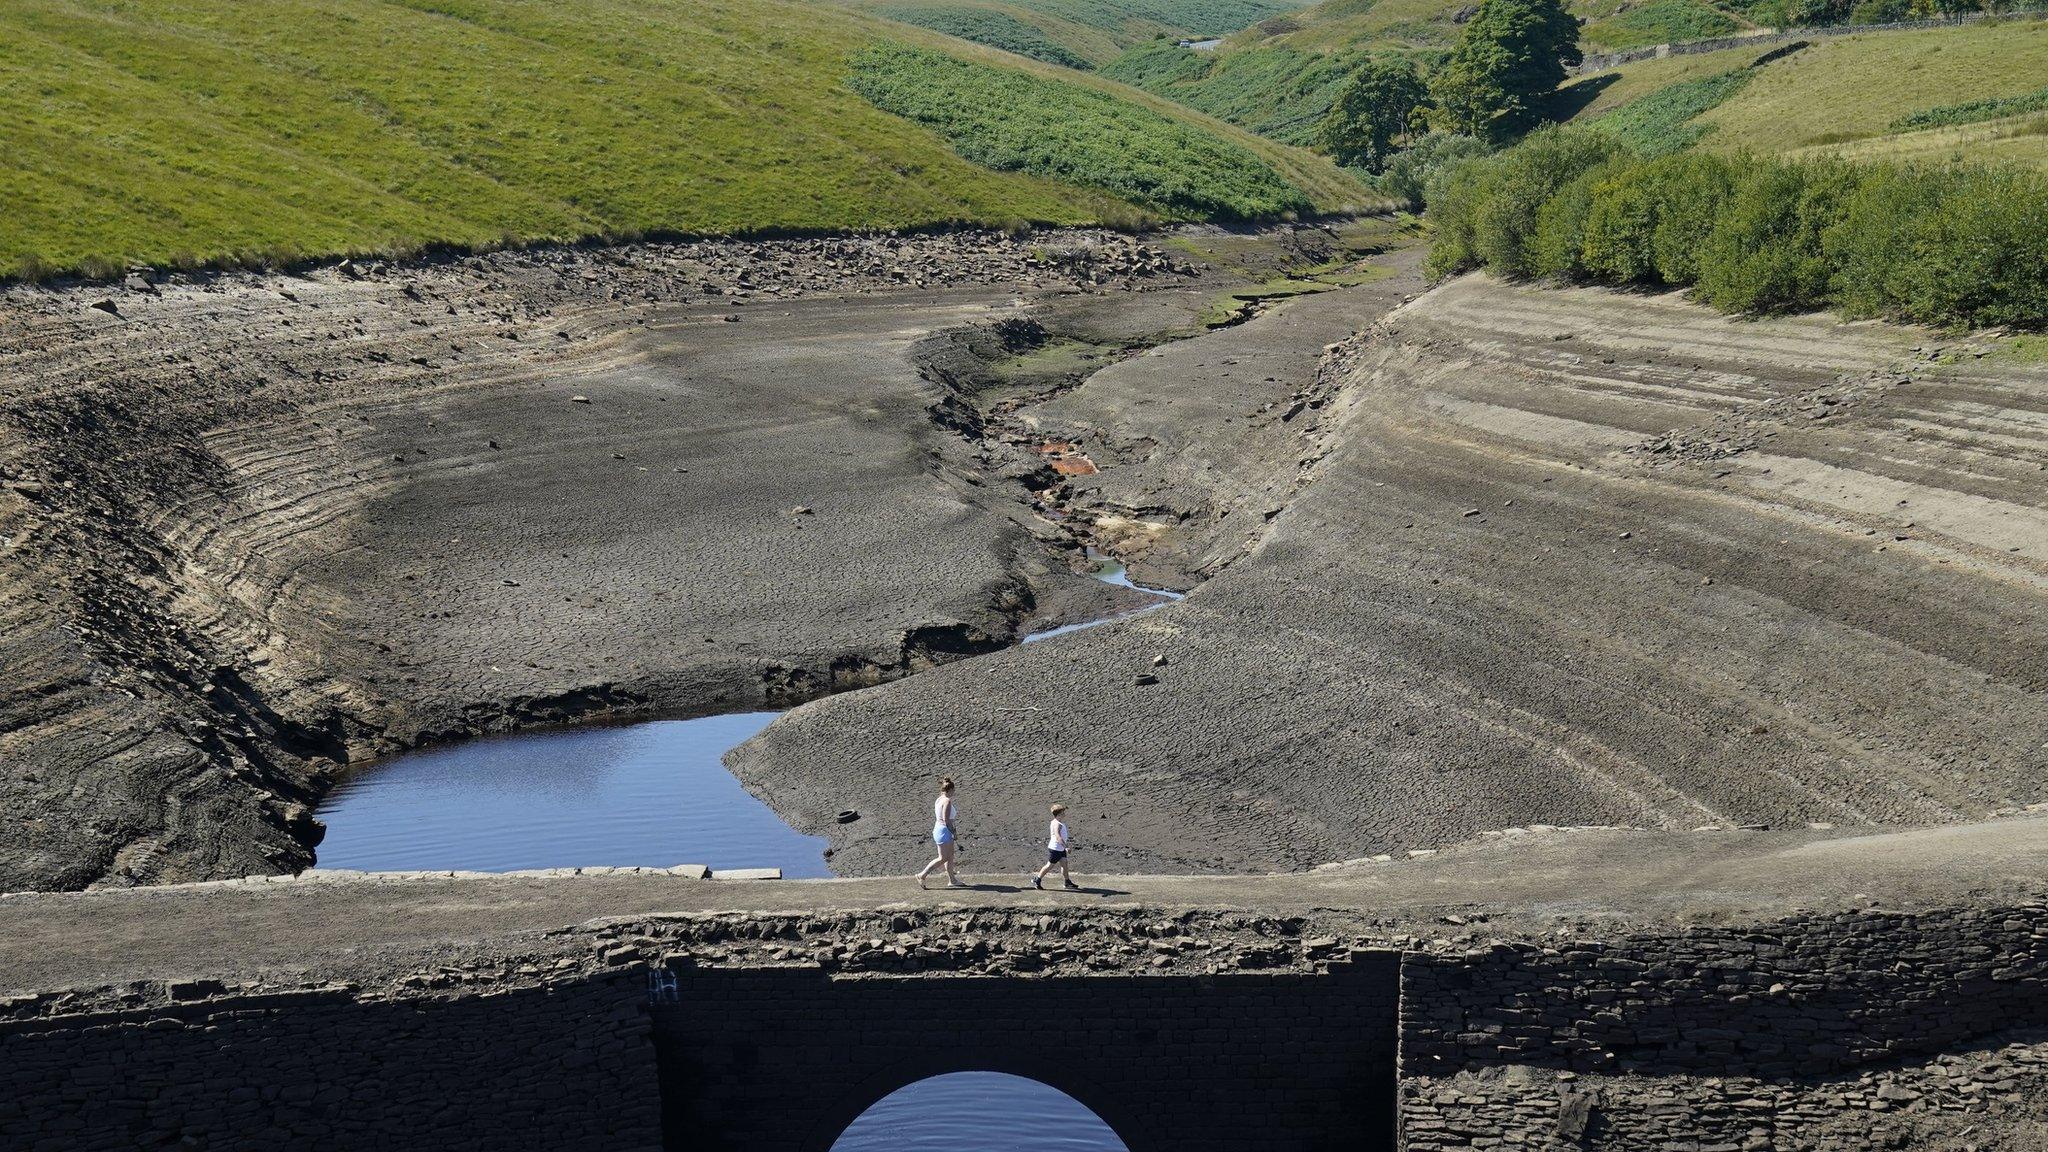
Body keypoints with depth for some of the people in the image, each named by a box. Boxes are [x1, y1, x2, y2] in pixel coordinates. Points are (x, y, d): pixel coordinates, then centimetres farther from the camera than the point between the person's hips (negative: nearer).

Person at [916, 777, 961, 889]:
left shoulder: (938, 800, 9)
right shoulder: (947, 801, -19)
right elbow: (946, 821, -22)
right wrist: (954, 833, -13)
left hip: (937, 828, 10)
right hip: (944, 831, -10)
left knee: (950, 856, 15)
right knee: (943, 858, -3)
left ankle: (952, 880, 21)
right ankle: (922, 875, -2)